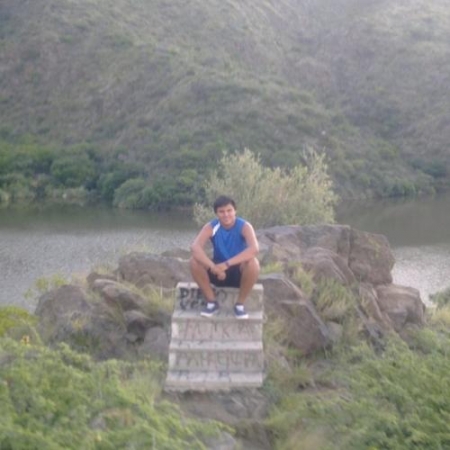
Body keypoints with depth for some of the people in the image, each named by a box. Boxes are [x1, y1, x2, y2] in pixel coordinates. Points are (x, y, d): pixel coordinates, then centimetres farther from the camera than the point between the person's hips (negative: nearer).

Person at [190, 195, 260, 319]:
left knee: (253, 263, -34)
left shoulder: (244, 226, -17)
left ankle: (240, 304, -13)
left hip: (239, 272, -2)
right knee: (194, 262, -24)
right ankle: (211, 302, -9)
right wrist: (213, 267, -43)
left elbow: (254, 249, -36)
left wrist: (227, 264, -42)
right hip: (218, 272, 2)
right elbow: (195, 247, -29)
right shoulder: (210, 227, -13)